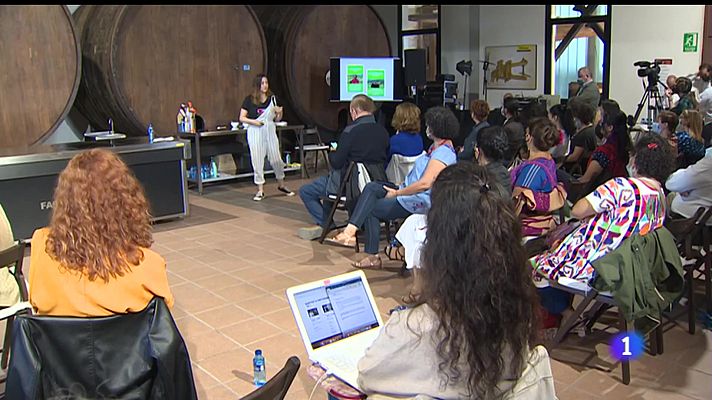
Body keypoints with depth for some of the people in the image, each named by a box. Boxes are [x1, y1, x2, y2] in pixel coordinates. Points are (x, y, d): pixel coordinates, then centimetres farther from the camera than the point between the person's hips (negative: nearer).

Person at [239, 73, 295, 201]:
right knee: (257, 161, 1)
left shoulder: (272, 98, 6)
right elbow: (242, 118, 0)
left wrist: (280, 112, -8)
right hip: (255, 132, -2)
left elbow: (277, 119, 12)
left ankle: (281, 185, 24)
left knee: (276, 159, 3)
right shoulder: (249, 99, -2)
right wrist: (253, 121, -15)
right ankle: (260, 190, 10)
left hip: (270, 130, 2)